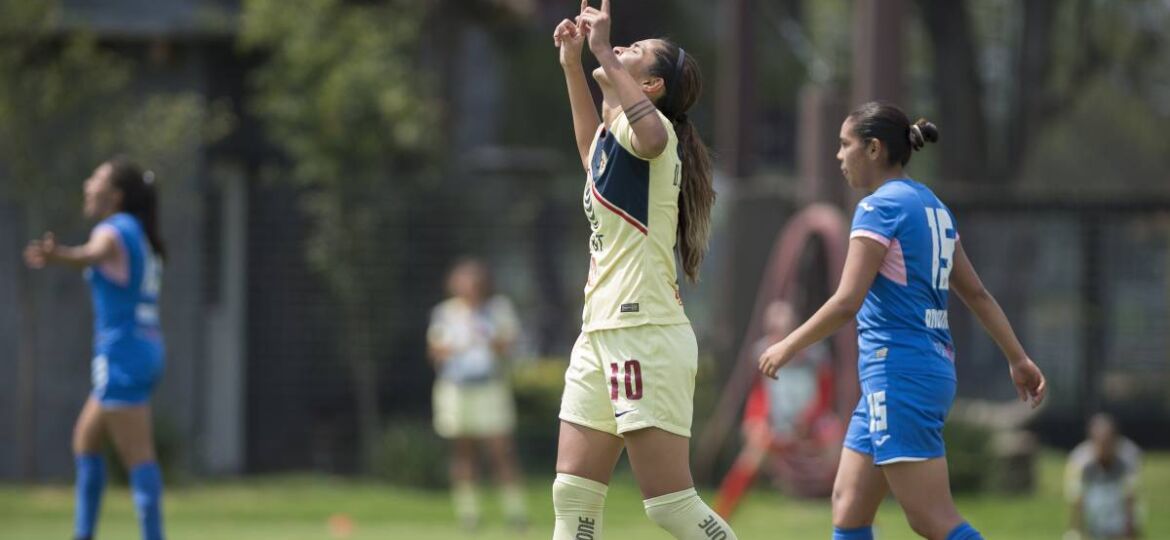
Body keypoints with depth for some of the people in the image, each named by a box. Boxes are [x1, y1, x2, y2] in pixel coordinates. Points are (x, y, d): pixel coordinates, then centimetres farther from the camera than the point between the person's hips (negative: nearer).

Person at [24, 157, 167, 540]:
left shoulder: (114, 230, -12)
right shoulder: (138, 234, 16)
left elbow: (94, 253, -36)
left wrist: (57, 256, -56)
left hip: (122, 354, -10)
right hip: (146, 348, 10)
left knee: (137, 456, -12)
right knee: (86, 439, 20)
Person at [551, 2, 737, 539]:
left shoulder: (654, 129, -9)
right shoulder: (613, 135, 18)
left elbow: (650, 134, -36)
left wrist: (603, 50, -25)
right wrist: (572, 64, 35)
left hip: (645, 334, -10)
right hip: (602, 333, 10)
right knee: (573, 495, 5)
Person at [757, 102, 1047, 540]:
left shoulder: (880, 207, -11)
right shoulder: (933, 207, 15)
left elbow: (847, 303, -17)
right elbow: (976, 294, 18)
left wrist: (788, 347, -5)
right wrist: (1018, 359, 22)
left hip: (898, 373, -9)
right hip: (934, 367, 9)